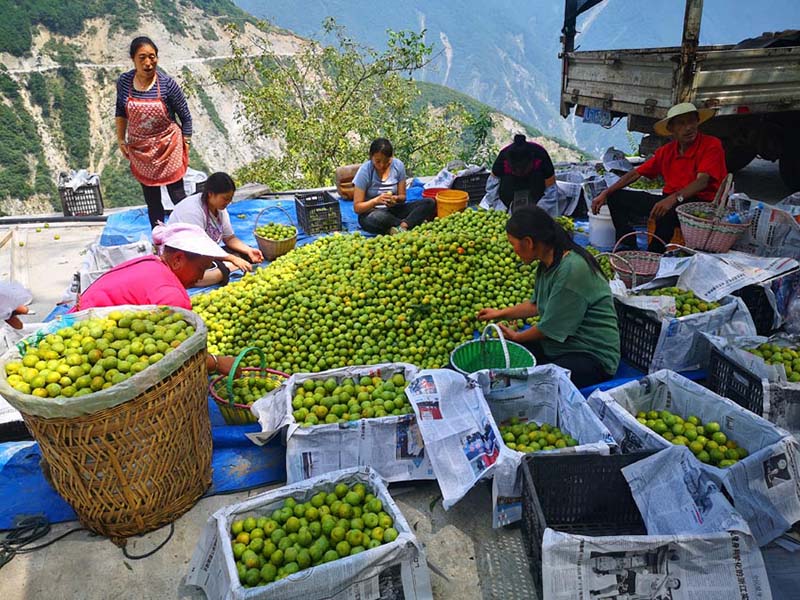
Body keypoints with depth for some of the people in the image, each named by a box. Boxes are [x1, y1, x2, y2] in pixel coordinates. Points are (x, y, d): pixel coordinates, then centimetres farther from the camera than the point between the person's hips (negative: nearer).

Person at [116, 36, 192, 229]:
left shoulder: (167, 84, -15)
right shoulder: (124, 82, -7)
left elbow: (185, 116, -6)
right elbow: (120, 112, 9)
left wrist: (185, 144, -6)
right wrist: (121, 140, 9)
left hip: (168, 147, -3)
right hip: (140, 149, 3)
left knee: (177, 196, 0)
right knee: (151, 200, 11)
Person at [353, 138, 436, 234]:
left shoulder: (398, 166, -4)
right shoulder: (365, 171, -13)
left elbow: (402, 196, 4)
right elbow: (357, 207, -11)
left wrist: (396, 199, -21)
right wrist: (376, 200, -29)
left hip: (393, 211, 4)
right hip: (370, 214, -4)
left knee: (429, 203, -17)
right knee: (379, 217, -42)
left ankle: (401, 227, -34)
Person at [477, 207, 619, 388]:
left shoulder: (571, 269, -25)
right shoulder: (546, 265, 4)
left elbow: (550, 327, -19)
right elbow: (537, 305, 21)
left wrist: (518, 337, -2)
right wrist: (500, 313, 26)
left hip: (593, 355, -9)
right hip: (559, 343, 9)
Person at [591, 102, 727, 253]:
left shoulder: (711, 145, -8)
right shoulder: (667, 151, 10)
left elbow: (702, 181, -22)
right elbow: (636, 173, 11)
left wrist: (674, 198, -40)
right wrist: (605, 194, 1)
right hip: (669, 200, 7)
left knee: (668, 211, -41)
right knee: (616, 197, 3)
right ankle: (628, 247, -9)